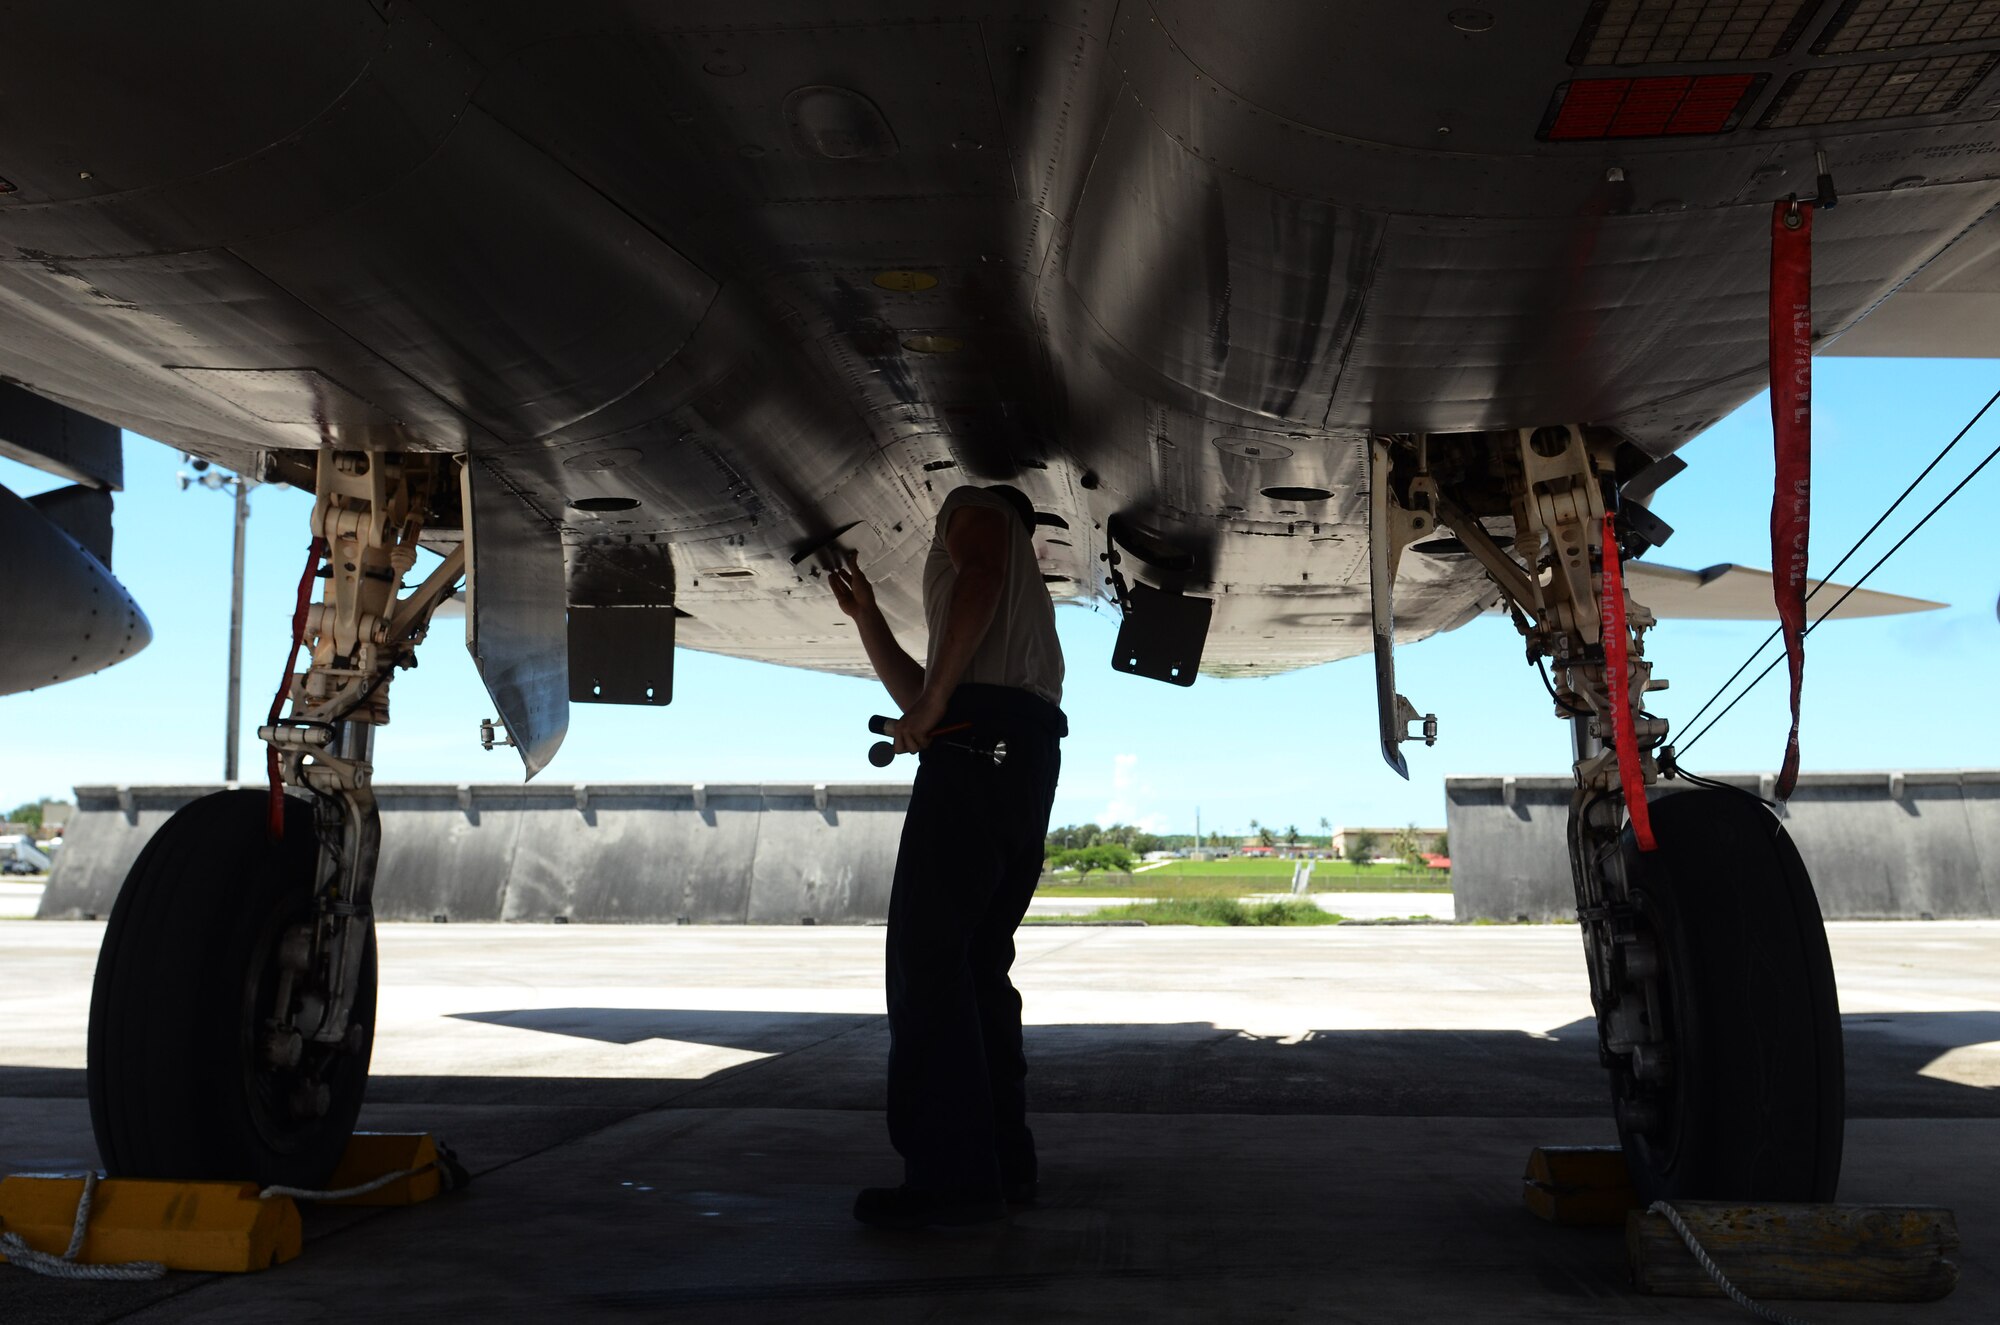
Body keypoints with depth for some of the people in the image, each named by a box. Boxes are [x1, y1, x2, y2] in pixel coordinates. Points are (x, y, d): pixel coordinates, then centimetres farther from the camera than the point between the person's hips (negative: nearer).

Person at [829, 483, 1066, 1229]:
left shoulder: (973, 509, 14)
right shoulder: (1022, 591, 37)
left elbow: (979, 577, -12)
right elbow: (918, 697, 35)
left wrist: (935, 699, -14)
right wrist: (864, 614, 37)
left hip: (979, 741, -9)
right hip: (1031, 762, 9)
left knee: (927, 956, -12)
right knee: (979, 963, 10)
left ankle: (951, 1173, -17)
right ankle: (1004, 1160, 8)